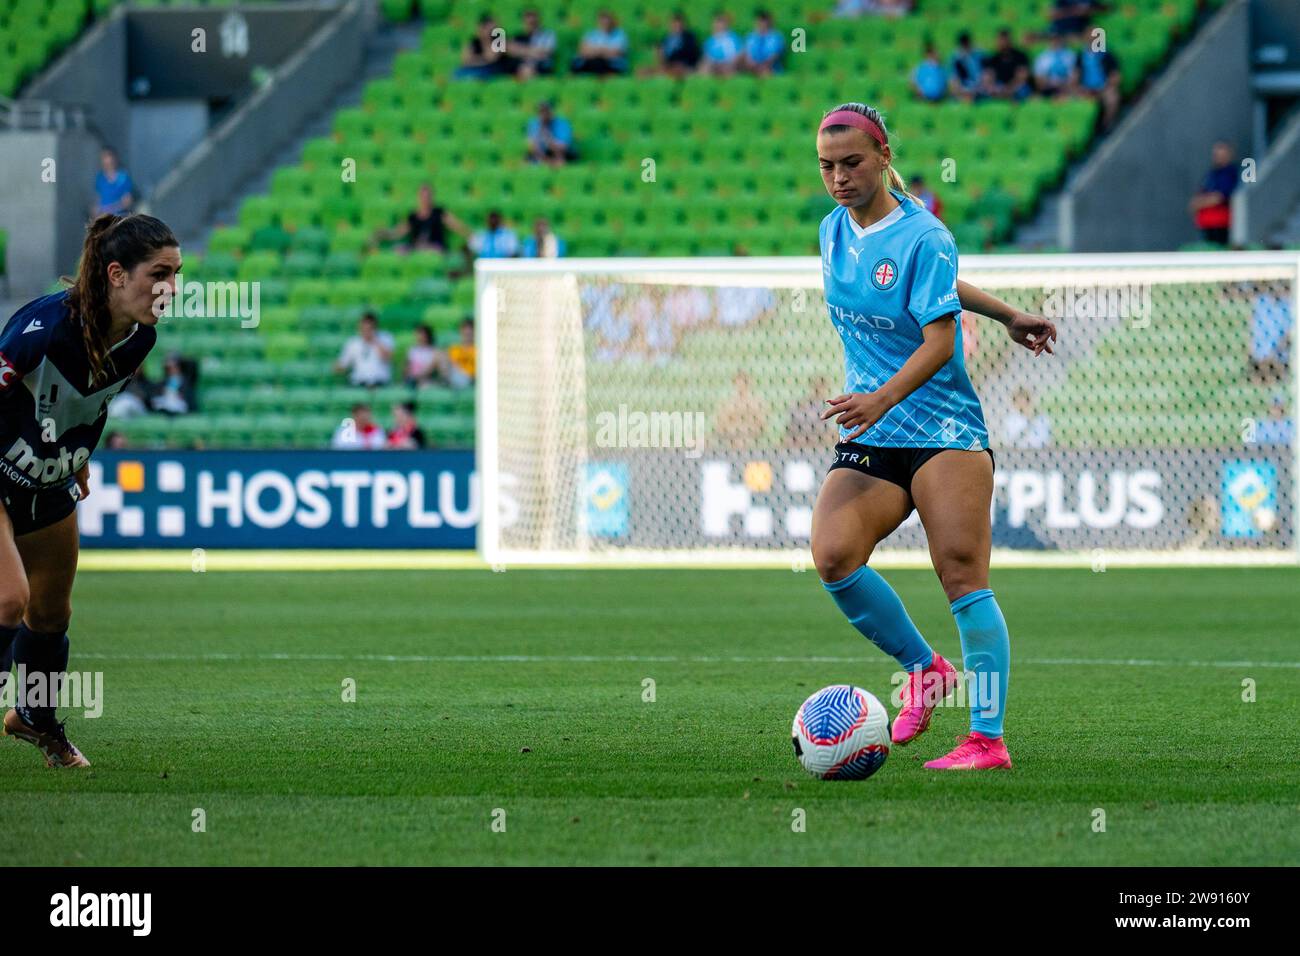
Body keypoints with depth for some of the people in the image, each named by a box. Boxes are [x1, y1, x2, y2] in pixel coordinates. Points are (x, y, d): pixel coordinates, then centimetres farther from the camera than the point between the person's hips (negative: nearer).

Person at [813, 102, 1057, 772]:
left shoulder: (922, 237, -9)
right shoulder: (833, 231, 11)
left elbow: (939, 342, -16)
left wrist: (883, 398, -32)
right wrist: (1004, 313, 26)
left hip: (944, 429, -6)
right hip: (868, 440, 6)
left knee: (962, 574, -14)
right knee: (832, 555, -18)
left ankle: (988, 739, -13)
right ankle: (924, 669, 3)